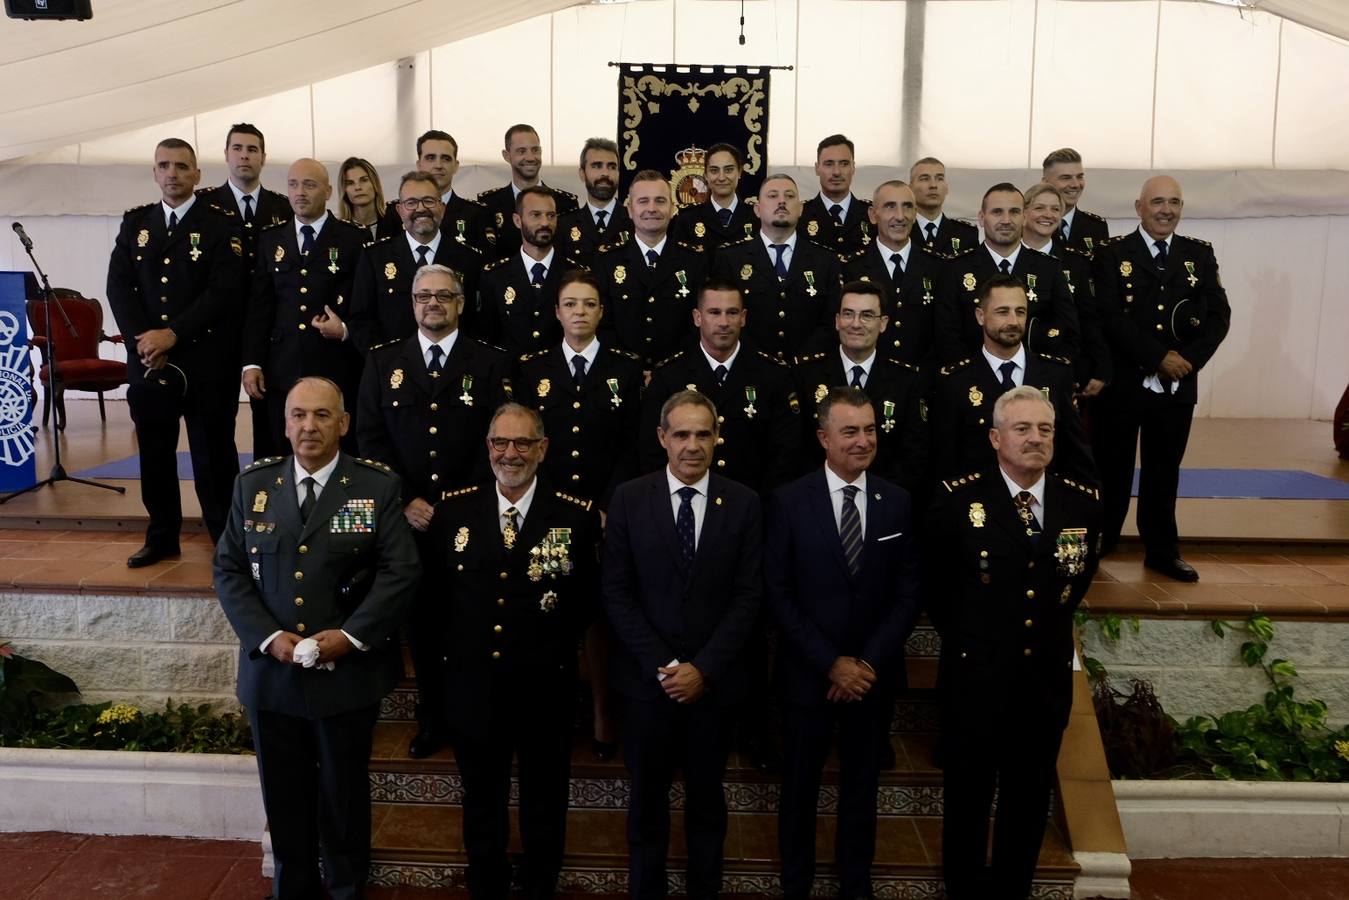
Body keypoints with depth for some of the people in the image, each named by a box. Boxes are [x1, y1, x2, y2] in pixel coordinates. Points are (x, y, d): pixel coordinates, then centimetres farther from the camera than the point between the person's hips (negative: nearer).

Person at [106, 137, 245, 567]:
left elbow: (224, 291, -11)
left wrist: (173, 334, -15)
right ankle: (162, 537, 22)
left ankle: (227, 540, 10)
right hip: (147, 359, 4)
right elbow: (118, 285, 6)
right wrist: (142, 338, -9)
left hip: (206, 360, -4)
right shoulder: (135, 222, 13)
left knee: (213, 452, 0)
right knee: (154, 452, 10)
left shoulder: (222, 222, -1)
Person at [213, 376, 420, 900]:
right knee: (285, 796, 16)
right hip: (272, 672, 3)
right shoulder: (252, 486, 3)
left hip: (349, 673, -2)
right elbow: (229, 570, 2)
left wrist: (351, 635, -18)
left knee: (345, 794, 14)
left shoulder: (378, 487, -5)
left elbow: (401, 571, -9)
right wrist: (269, 636, -11)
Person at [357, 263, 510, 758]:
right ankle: (432, 717, 25)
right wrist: (406, 500, -7)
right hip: (407, 518, 2)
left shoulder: (491, 363, 3)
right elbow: (370, 437, 4)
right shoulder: (383, 361, 10)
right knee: (421, 623, 10)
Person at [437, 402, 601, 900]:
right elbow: (437, 590, 6)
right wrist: (454, 644, 1)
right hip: (473, 686, 2)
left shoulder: (578, 517, -9)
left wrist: (556, 646, -7)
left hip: (545, 690, -1)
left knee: (544, 804, 19)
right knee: (482, 803, 22)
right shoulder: (453, 510, -2)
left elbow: (587, 601, -2)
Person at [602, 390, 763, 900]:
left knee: (707, 795, 17)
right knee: (647, 797, 15)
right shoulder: (629, 499, -4)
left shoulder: (743, 503, -3)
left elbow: (748, 594, -5)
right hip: (647, 676, 0)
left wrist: (704, 668, -12)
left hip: (715, 679, 0)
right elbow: (615, 591, -5)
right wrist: (661, 664, -12)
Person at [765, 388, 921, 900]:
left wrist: (868, 663, -10)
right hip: (808, 674, -2)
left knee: (862, 788, 18)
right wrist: (831, 663, -14)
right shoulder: (788, 502, -9)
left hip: (875, 675, 2)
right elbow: (779, 595, -10)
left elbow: (908, 594, -1)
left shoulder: (897, 502, -2)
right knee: (800, 788, 15)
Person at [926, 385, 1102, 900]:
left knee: (1029, 802, 18)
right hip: (975, 679, -3)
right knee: (967, 799, 13)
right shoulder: (958, 499, -11)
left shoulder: (1083, 504, -2)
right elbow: (935, 585, 2)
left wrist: (1049, 628, 12)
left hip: (1047, 679, 3)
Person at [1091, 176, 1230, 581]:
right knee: (1111, 469, 4)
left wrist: (1190, 359, -12)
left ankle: (1162, 550, 23)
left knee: (1164, 470, 12)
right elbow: (1110, 316, -12)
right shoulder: (1113, 253, -1)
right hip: (1122, 380, -3)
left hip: (1178, 384, 3)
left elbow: (1219, 314, 4)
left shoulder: (1200, 253, 10)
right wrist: (1159, 358, -17)